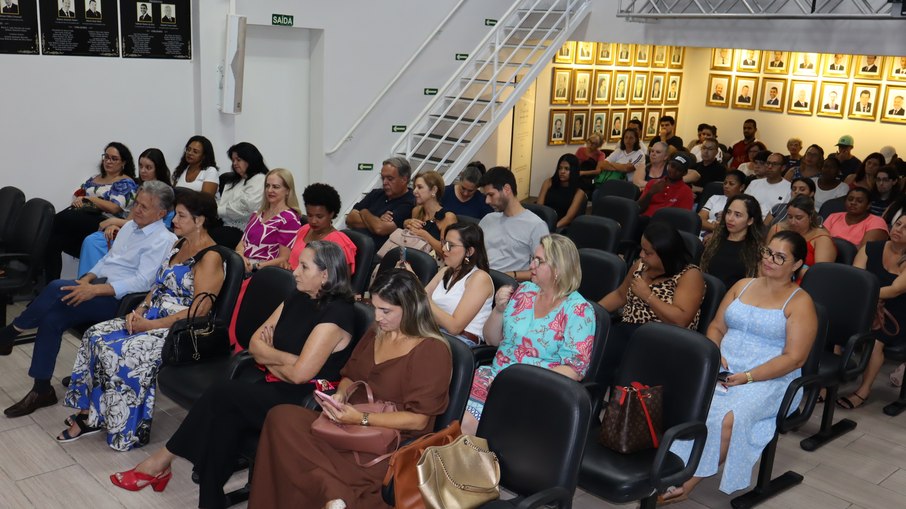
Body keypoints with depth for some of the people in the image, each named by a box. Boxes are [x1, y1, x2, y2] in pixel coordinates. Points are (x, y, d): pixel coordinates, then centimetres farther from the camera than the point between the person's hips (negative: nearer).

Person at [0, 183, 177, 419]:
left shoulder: (162, 240, -12)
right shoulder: (130, 226, 16)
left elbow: (142, 282, -21)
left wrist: (95, 290, -26)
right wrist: (85, 279, 3)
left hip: (119, 300, -8)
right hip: (98, 287, 8)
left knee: (57, 289, -25)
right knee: (51, 318, -15)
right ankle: (42, 390, -4)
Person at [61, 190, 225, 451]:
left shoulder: (210, 257, -15)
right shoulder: (180, 244, 13)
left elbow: (198, 312, -21)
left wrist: (151, 325, -19)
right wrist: (139, 310, 0)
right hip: (150, 318, 9)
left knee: (120, 353, -25)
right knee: (96, 335, -7)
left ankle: (125, 430, -8)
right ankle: (89, 414, -3)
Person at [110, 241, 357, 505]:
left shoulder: (337, 313, -15)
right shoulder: (298, 299, 11)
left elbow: (299, 372, -21)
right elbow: (255, 344, 11)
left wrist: (269, 356, -2)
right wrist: (281, 358, -7)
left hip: (307, 400, -7)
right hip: (273, 384, 7)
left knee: (221, 393, -19)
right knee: (225, 419, -21)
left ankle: (161, 461, -3)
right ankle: (210, 500, -16)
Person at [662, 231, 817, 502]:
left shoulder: (800, 302, -1)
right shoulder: (743, 286, 16)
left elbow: (793, 358, -9)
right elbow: (717, 327, 17)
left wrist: (748, 377, -18)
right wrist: (714, 354, -5)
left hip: (768, 381, -4)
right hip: (722, 370, 5)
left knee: (729, 418, -34)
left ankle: (688, 483, -22)